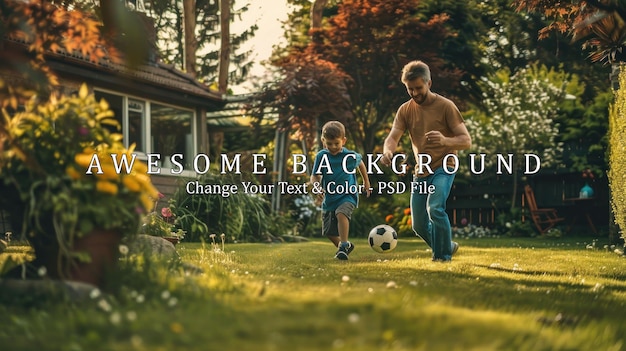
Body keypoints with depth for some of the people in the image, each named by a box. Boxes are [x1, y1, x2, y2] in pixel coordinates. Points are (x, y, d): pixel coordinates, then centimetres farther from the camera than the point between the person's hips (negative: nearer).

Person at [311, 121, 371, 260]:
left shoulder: (351, 156, -9)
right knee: (329, 232, 12)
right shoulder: (321, 156, -8)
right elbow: (314, 176, -7)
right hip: (329, 198, 3)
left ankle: (344, 245, -32)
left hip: (348, 196, -3)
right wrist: (317, 187, -29)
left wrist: (366, 182, 23)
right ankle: (344, 245, 41)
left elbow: (360, 163, 14)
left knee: (341, 213, -36)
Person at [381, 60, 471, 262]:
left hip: (443, 168, -5)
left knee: (435, 208, -29)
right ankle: (447, 246, 35)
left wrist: (445, 141, -38)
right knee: (419, 226, 8)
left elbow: (466, 141, -16)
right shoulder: (405, 110, 1)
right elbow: (393, 137, -10)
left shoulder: (445, 106, -12)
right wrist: (388, 151, -35)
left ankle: (443, 256, -13)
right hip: (421, 172, 5)